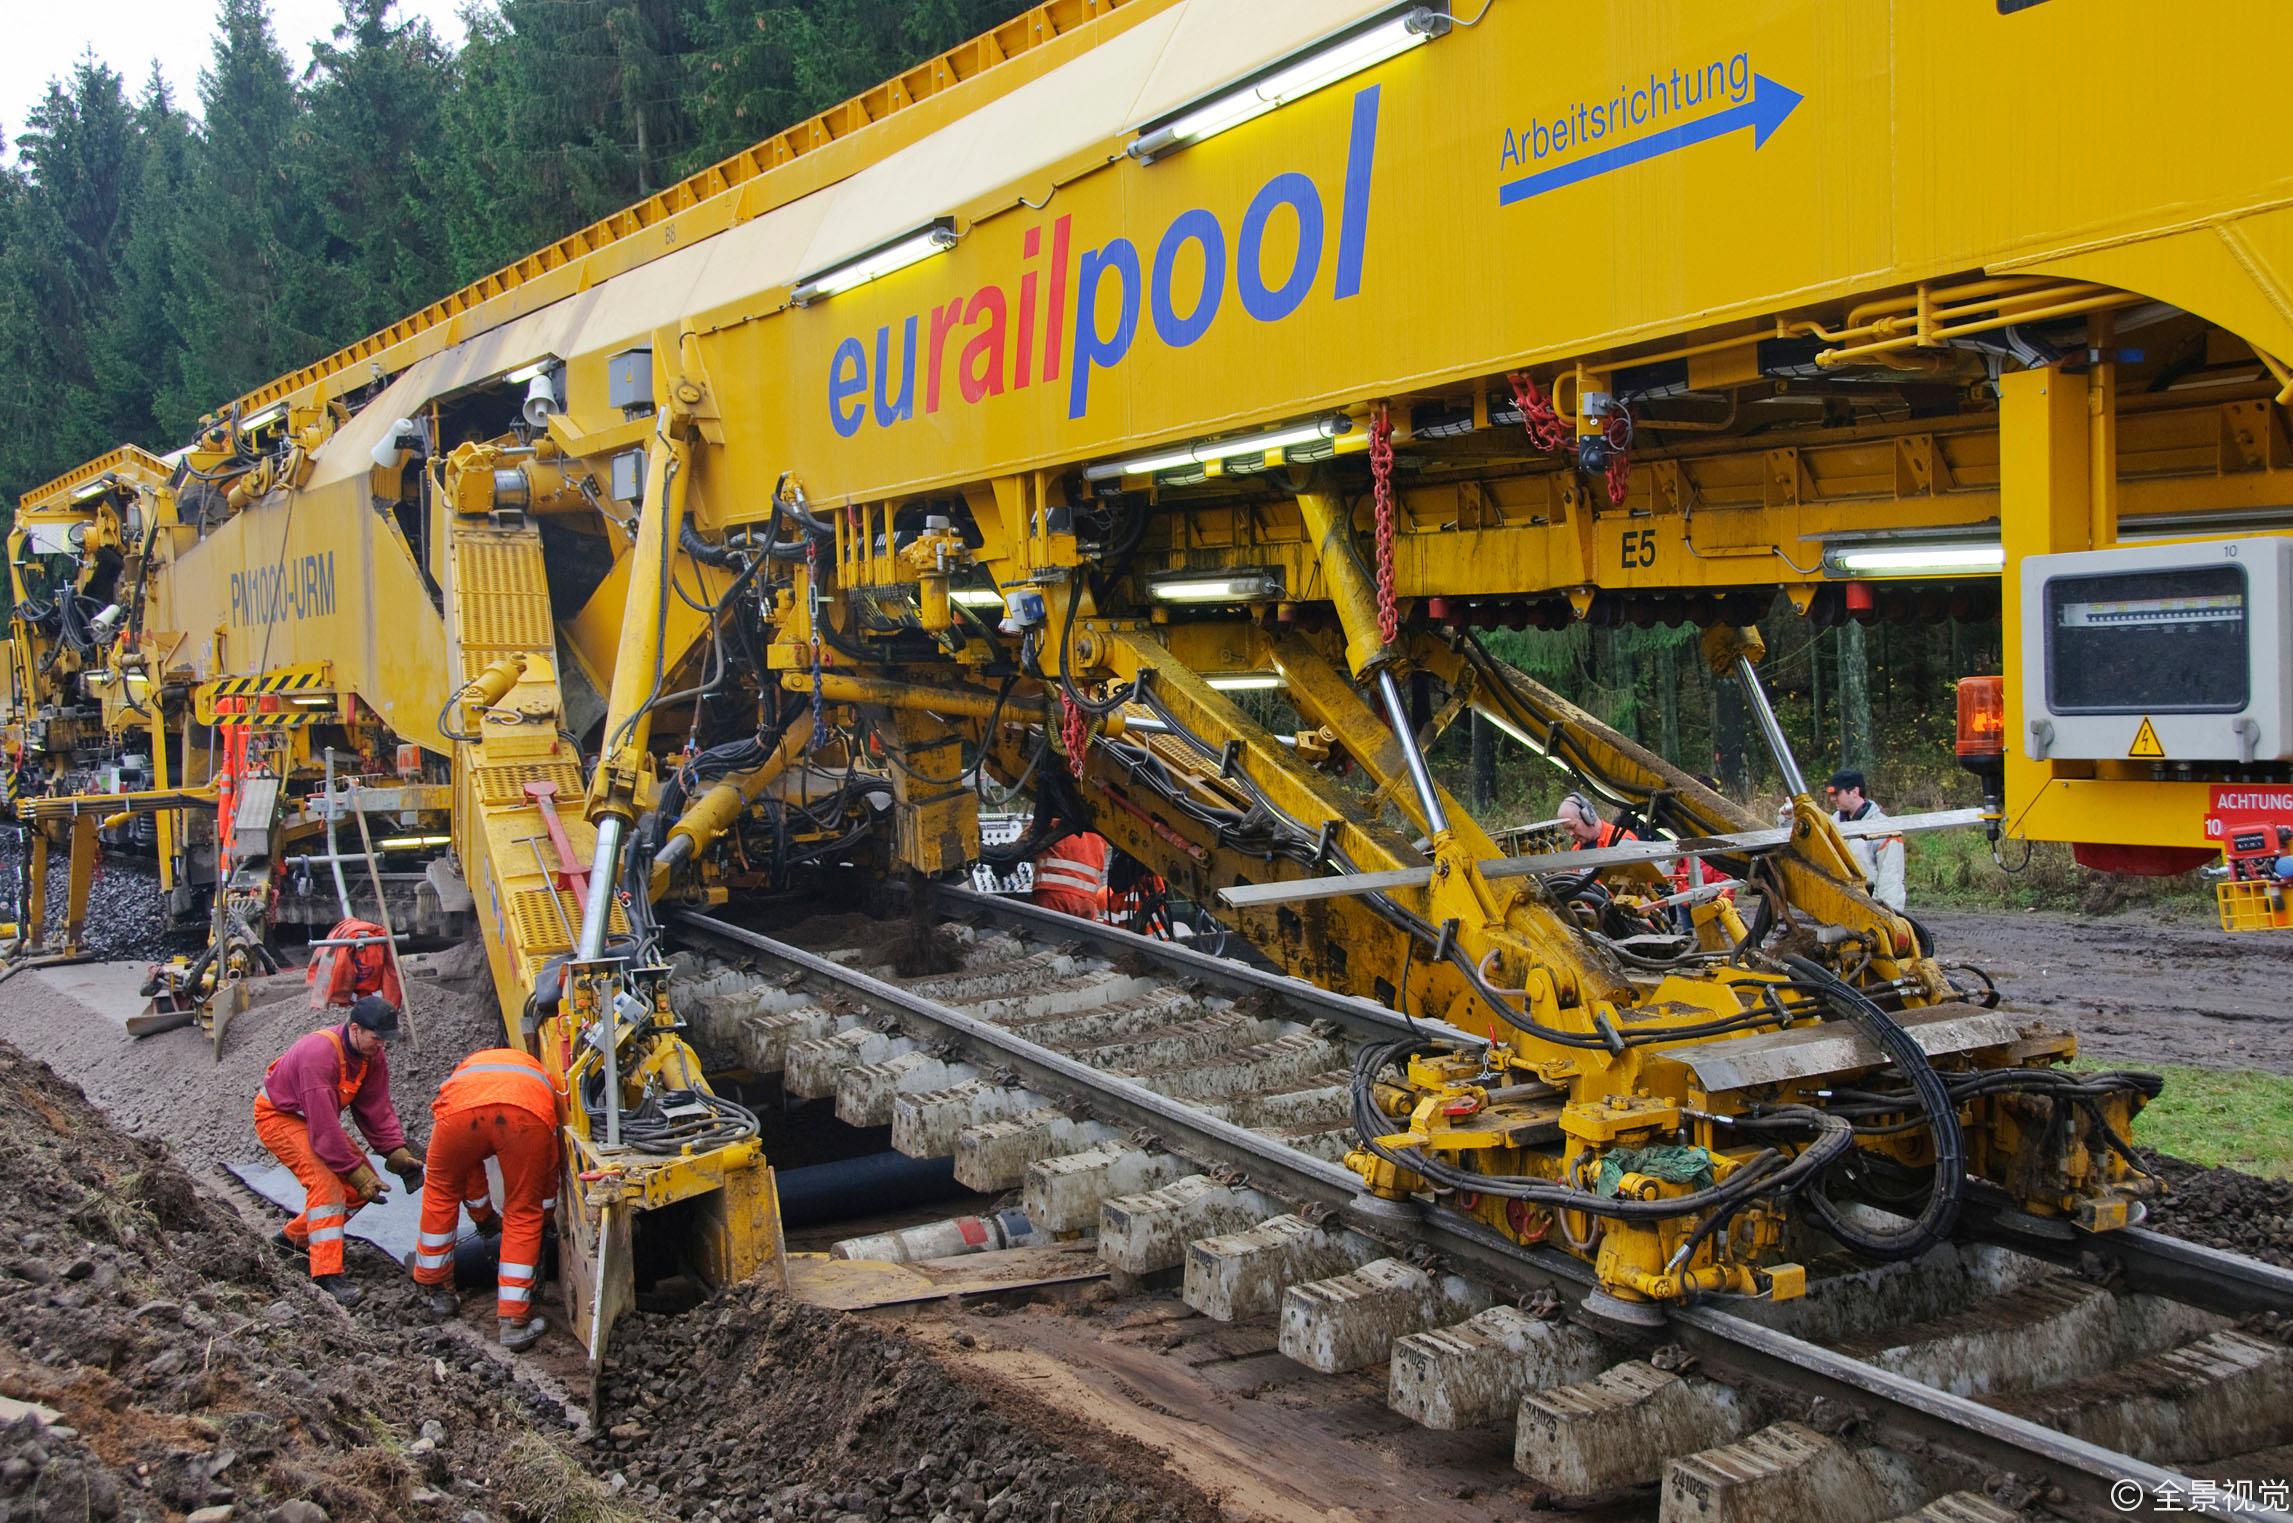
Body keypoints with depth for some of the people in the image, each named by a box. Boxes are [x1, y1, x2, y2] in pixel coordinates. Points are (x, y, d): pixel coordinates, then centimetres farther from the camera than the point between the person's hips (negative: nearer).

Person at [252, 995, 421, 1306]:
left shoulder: (371, 1055, -10)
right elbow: (324, 1127, -34)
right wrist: (357, 1172, -30)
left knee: (365, 1182, 2)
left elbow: (377, 1109, -5)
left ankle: (295, 1235, 18)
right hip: (277, 1115, -8)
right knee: (326, 1182, -26)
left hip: (315, 1116, 8)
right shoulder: (319, 1053, -35)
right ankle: (328, 1274, -27)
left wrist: (398, 1153, -17)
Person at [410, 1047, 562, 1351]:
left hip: (461, 1110, 1)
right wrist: (544, 1215, 59)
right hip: (528, 1115, -1)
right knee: (523, 1215, 16)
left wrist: (483, 1215, 62)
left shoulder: (463, 1068, 46)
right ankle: (515, 1320, 16)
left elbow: (464, 1163, 49)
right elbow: (549, 1166, 46)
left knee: (441, 1193, 28)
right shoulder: (539, 1073, 44)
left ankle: (435, 1290, 42)